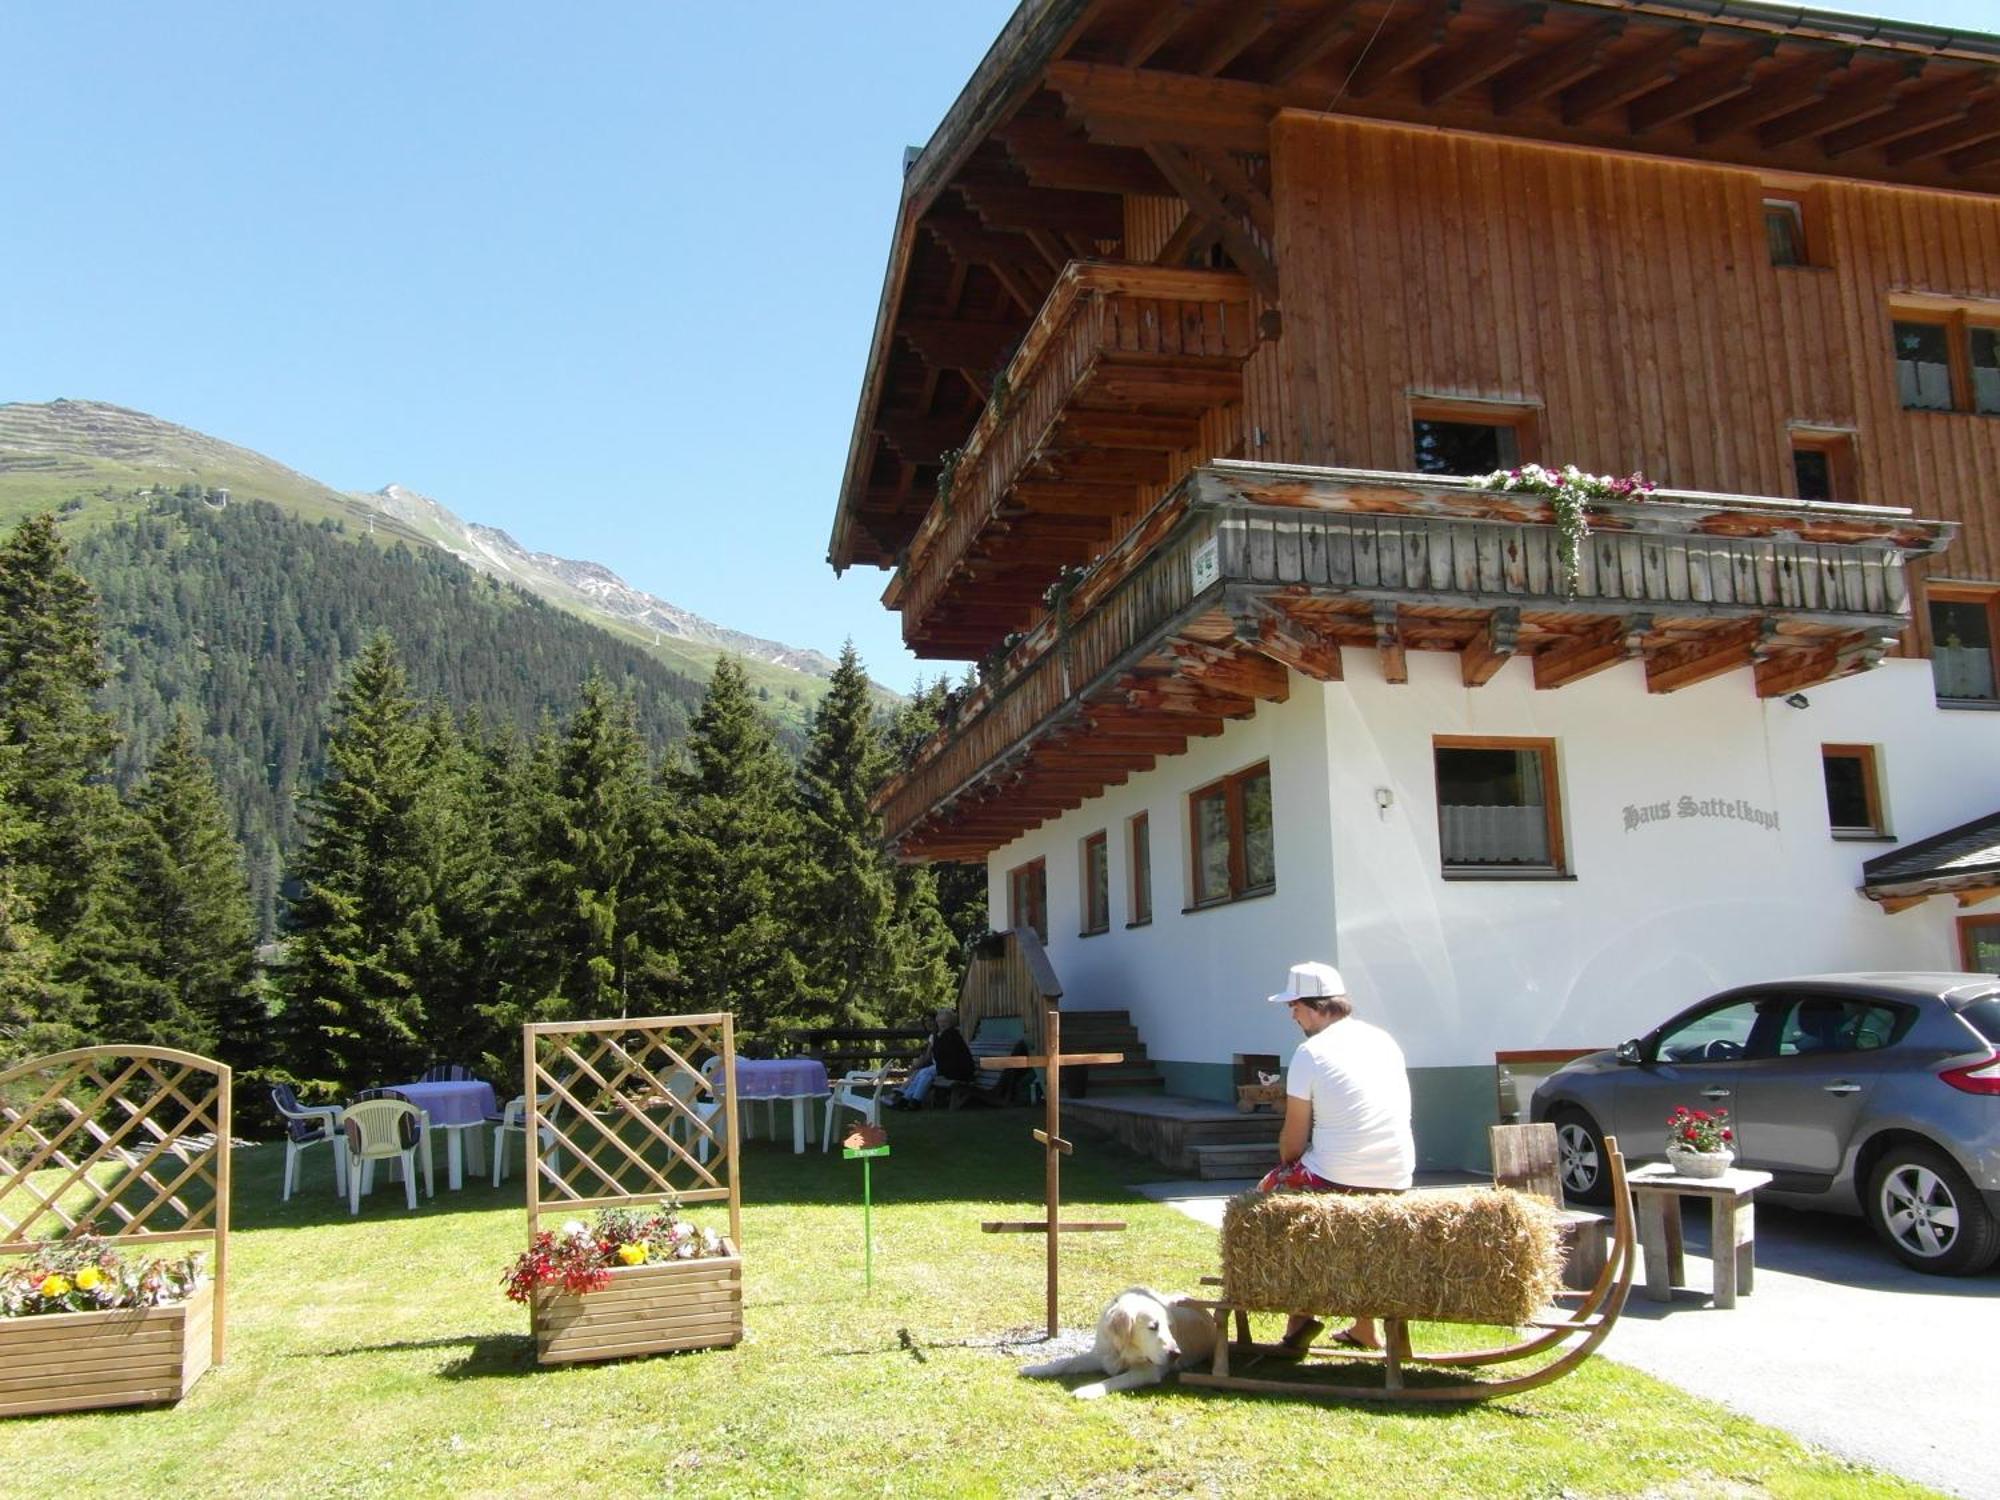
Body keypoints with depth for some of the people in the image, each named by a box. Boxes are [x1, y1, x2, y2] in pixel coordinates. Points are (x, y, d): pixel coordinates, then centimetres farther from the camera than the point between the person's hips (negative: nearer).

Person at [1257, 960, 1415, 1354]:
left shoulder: (1311, 1052, -11)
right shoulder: (1384, 1040, 9)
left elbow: (1293, 1140, -7)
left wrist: (1286, 1169, 15)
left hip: (1336, 1180, -6)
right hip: (1395, 1182, 7)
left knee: (1267, 1191, 19)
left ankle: (1300, 1316, 13)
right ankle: (1364, 1327, 34)